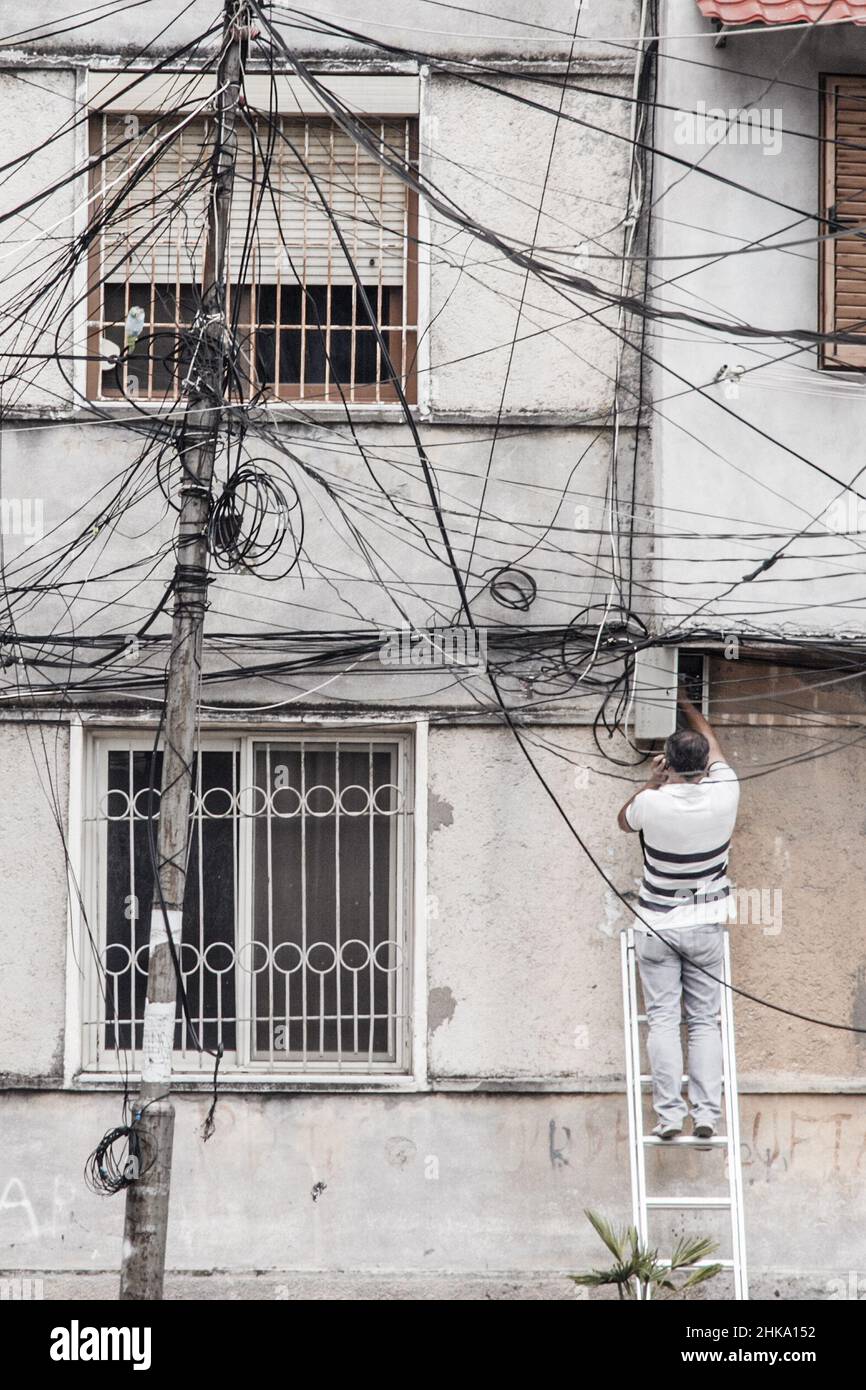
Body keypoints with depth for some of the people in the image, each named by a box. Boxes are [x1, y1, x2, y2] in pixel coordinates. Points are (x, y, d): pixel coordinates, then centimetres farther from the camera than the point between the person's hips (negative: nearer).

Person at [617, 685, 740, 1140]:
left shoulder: (652, 803, -16)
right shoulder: (724, 794, -10)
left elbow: (623, 820, 9)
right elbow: (714, 748, 12)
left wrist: (653, 782, 10)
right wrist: (687, 705, 25)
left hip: (657, 927, -2)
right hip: (706, 926, 2)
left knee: (663, 1020, 0)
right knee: (704, 1021, 6)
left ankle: (669, 1115, -6)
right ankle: (706, 1114, -1)